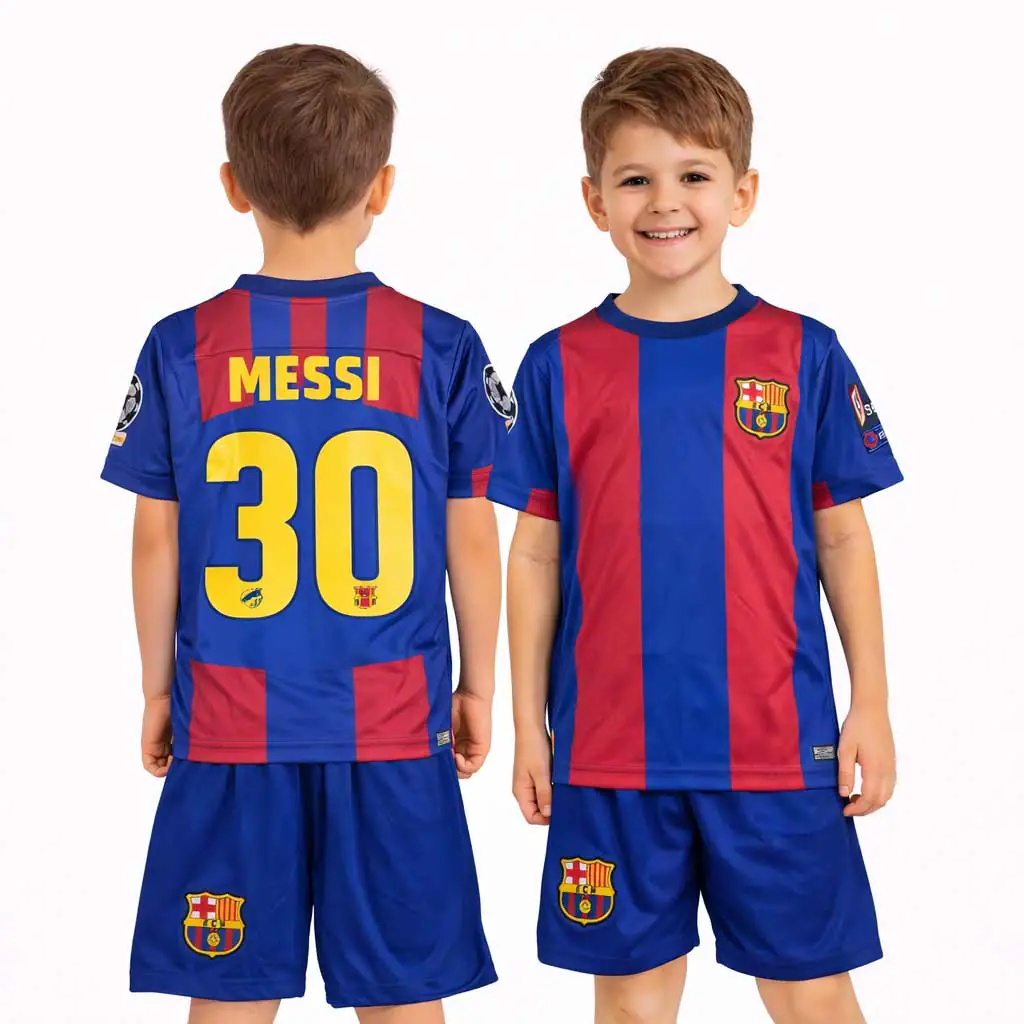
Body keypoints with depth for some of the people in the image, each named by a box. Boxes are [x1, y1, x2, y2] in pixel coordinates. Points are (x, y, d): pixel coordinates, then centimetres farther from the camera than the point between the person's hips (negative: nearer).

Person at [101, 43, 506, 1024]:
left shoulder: (182, 350, -3)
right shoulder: (442, 350, -4)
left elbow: (156, 542, 2)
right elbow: (472, 541, 0)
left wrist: (158, 688, 14)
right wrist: (478, 686, 13)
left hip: (231, 727, 1)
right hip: (395, 724, 0)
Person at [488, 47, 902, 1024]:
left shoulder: (803, 356, 1)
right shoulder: (558, 367, 2)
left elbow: (843, 540, 5)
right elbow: (534, 557, 6)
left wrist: (871, 703, 2)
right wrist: (527, 724, 5)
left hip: (776, 742, -1)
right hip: (608, 751, 1)